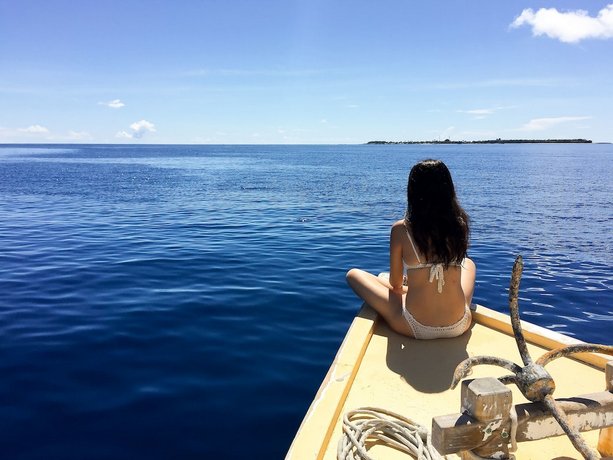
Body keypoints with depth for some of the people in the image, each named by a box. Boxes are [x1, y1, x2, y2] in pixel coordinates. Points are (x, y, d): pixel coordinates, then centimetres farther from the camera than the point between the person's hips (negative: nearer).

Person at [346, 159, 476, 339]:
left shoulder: (400, 229, -14)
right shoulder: (460, 225, -6)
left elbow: (396, 283, 1)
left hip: (415, 328, -4)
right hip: (459, 325, 4)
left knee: (354, 274, 16)